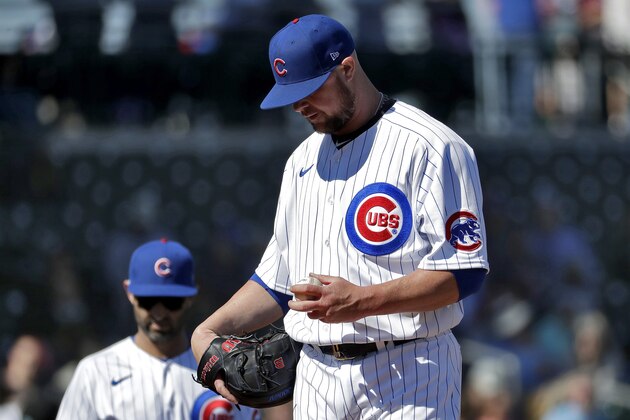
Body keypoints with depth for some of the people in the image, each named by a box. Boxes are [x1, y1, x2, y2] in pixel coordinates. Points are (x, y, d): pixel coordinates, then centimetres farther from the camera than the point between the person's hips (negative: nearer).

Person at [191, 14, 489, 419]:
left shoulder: (428, 146, -8)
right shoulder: (304, 159, 18)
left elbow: (465, 272, -15)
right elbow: (276, 279, 24)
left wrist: (362, 302, -24)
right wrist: (208, 331, 8)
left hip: (407, 377, -7)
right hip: (317, 377, 7)